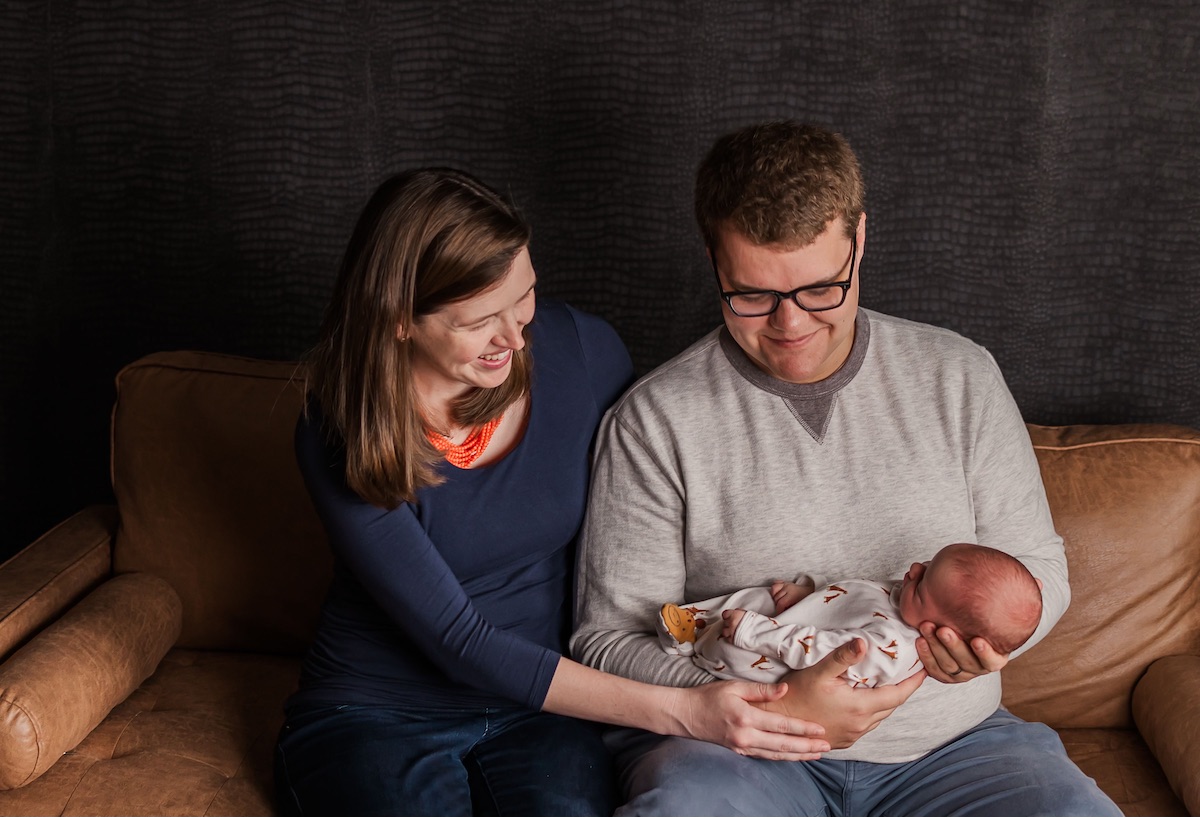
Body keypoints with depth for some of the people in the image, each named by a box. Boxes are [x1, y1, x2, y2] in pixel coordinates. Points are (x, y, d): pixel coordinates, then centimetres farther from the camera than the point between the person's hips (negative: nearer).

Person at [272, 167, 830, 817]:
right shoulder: (341, 434, -16)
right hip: (372, 714, -1)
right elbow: (456, 640, -19)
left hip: (540, 710, 2)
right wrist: (679, 712, -25)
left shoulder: (584, 353, -6)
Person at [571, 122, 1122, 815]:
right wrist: (773, 707, -20)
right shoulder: (657, 419, -5)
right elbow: (609, 640, -5)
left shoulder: (958, 377, 4)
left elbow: (1038, 568, 10)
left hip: (949, 743, 4)